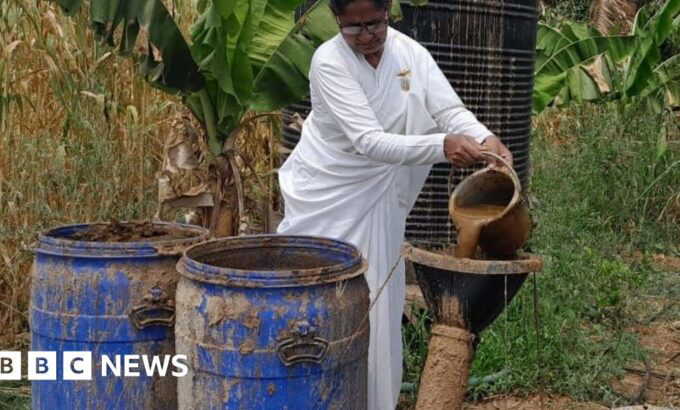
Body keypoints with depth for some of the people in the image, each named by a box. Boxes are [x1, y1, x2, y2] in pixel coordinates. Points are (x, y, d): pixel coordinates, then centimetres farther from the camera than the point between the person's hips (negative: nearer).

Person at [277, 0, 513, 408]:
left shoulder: (411, 53, -6)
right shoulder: (329, 61, -21)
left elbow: (450, 109, -13)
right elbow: (368, 141, -30)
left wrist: (484, 138, -36)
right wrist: (442, 146, -42)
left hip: (377, 199, 4)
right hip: (324, 196, -3)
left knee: (376, 304, 7)